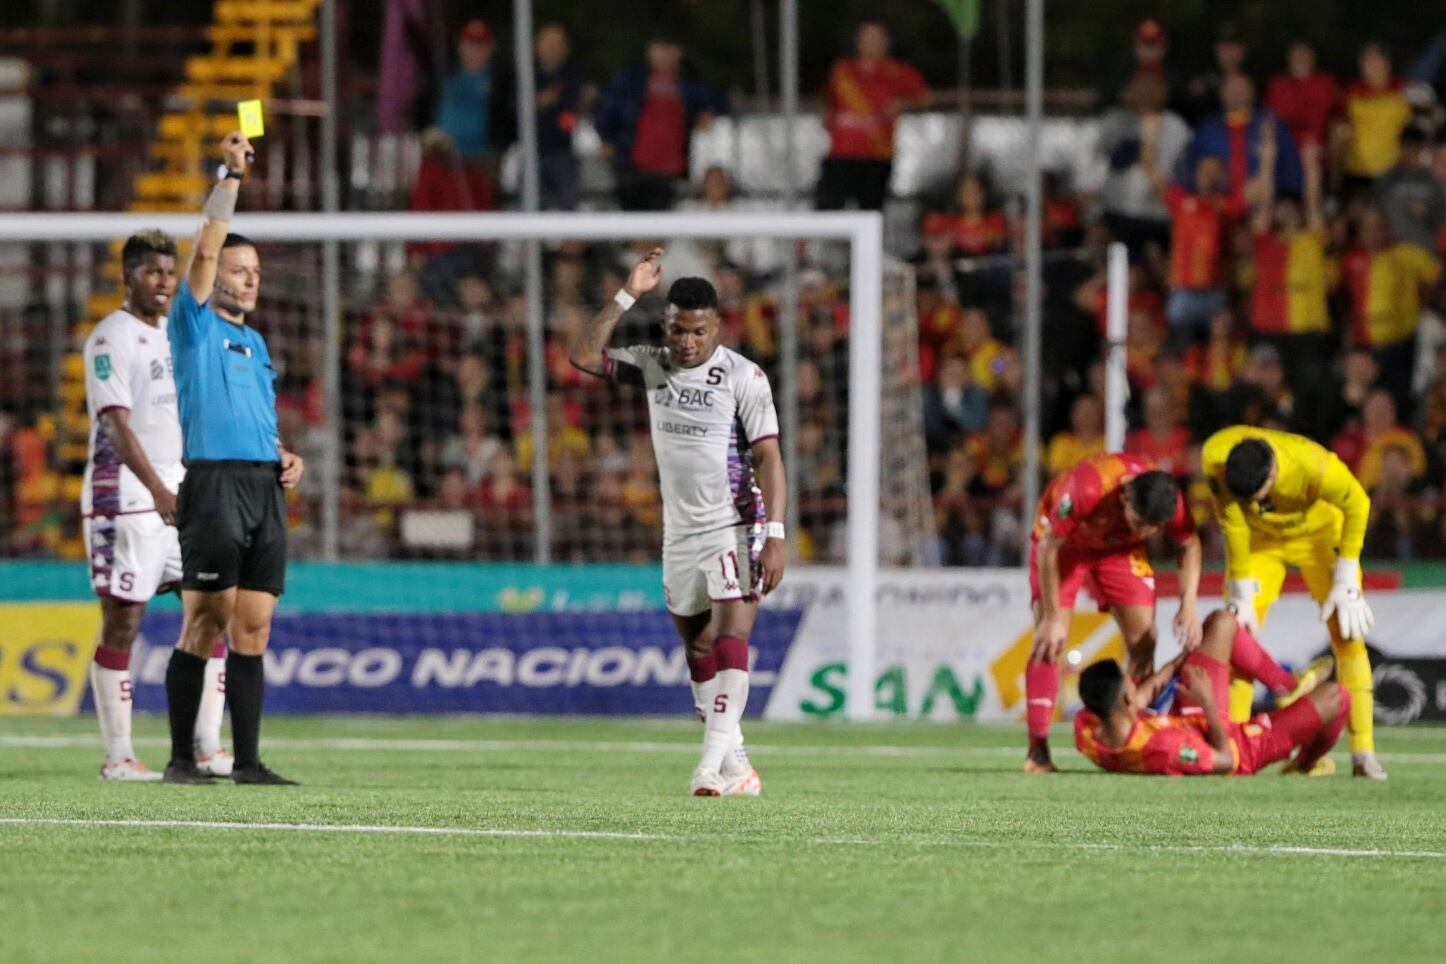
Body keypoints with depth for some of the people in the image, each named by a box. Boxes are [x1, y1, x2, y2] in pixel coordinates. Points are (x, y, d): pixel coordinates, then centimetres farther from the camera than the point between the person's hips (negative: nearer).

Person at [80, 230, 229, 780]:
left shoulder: (173, 334, 16)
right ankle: (117, 757, 1)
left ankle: (207, 749, 5)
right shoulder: (112, 337, -9)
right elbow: (117, 423, -19)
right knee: (122, 623, -4)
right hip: (126, 495, -8)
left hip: (180, 491, 8)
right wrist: (157, 490, -29)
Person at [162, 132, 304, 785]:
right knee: (204, 627, -6)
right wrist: (231, 177, -10)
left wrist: (286, 458, 10)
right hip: (214, 483, -6)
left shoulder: (255, 343, 22)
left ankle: (247, 760, 3)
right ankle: (182, 758, -1)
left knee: (252, 631, 3)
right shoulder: (195, 327, 2)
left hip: (264, 489, 6)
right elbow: (206, 248, -12)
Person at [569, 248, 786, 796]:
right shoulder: (652, 367, 4)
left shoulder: (743, 377, -10)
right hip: (680, 534, 6)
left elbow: (768, 458, -11)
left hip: (735, 529, -6)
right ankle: (736, 769, 15)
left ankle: (717, 757, -26)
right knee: (697, 647, 8)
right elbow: (583, 355, -5)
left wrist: (775, 535, -19)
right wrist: (627, 296, -11)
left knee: (730, 637, -18)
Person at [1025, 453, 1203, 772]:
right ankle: (1037, 751, -13)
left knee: (1143, 641, -6)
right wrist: (1053, 619, -25)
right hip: (1063, 541, -4)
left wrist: (1188, 605, -19)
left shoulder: (1171, 502, -31)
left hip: (1120, 549, 4)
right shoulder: (1086, 490, -43)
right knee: (1049, 641, -15)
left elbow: (1189, 545, -7)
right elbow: (1048, 547, -28)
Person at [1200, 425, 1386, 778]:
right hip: (1258, 537, 2)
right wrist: (1242, 595, -17)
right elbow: (1233, 524, -22)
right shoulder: (1215, 459, -34)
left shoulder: (1315, 467, -41)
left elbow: (1357, 505, -21)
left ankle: (1364, 753, -9)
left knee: (1347, 633, -11)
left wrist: (1346, 583, -17)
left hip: (1318, 531, -2)